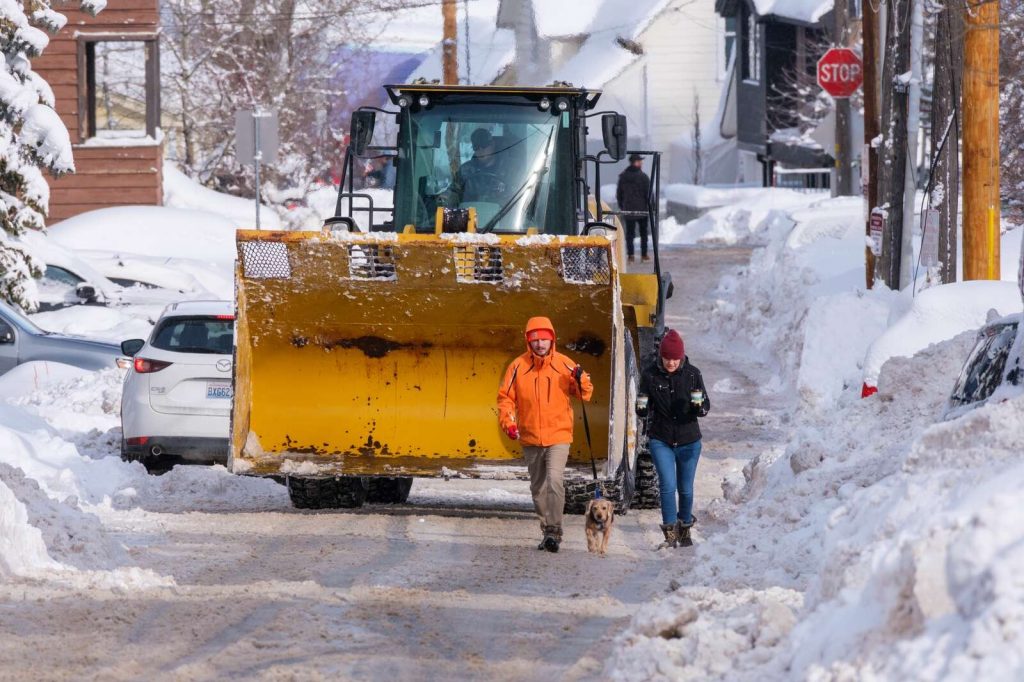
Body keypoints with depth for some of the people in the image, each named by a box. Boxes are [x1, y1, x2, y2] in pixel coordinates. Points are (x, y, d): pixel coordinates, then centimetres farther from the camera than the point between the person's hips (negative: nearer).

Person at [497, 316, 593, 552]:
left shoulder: (564, 364, -3)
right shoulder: (518, 366, -2)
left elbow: (584, 394, 2)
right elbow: (506, 397, 4)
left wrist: (581, 380, -19)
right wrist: (507, 421, -12)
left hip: (558, 435, -3)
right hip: (530, 437, 3)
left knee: (554, 480, -20)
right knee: (538, 487, 12)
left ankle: (554, 529, -16)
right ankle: (547, 531, 23)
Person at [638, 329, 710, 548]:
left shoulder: (692, 374, -6)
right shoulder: (650, 375, -6)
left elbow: (706, 406, -1)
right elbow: (644, 408, 4)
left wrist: (700, 406, -24)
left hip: (688, 441, 1)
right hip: (661, 441, -1)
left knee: (685, 489, 11)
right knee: (668, 486, -13)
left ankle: (685, 530, 30)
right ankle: (670, 534, -8)